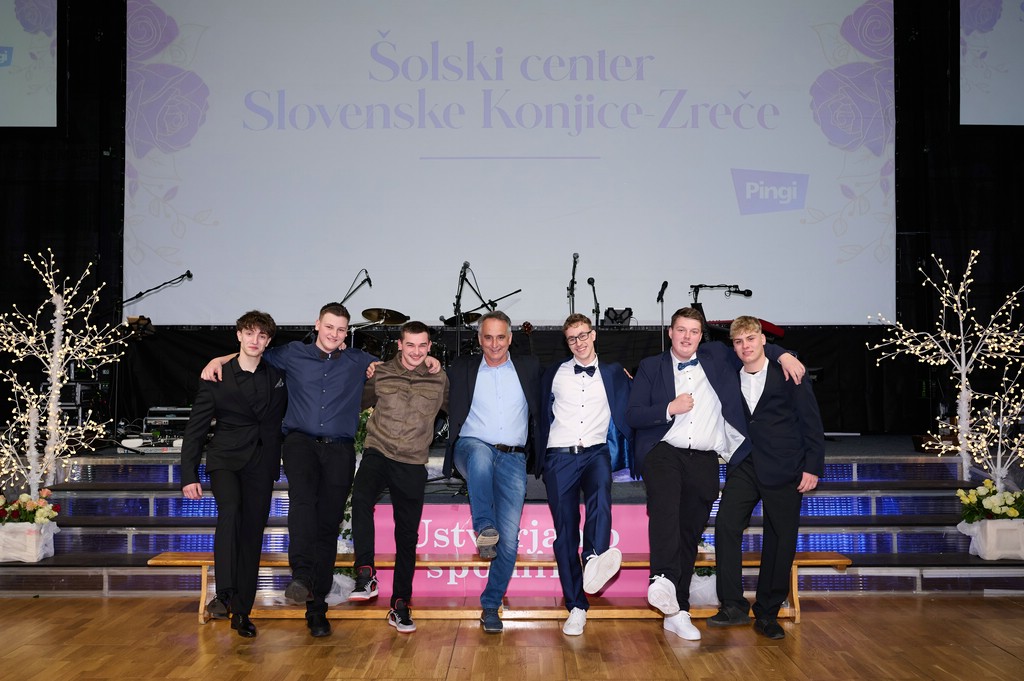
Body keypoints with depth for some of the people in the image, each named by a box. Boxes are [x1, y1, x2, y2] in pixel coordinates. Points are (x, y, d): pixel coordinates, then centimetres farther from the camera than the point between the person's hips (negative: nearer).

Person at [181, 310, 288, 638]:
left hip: (261, 465, 3)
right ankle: (224, 593, -30)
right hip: (225, 460, -2)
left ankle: (242, 611, 12)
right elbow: (195, 429, 0)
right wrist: (189, 475, -5)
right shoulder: (217, 379, 0)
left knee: (252, 536, 3)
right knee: (230, 510, -31)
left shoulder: (278, 377, 7)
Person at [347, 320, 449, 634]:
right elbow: (358, 403, 16)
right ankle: (366, 575, -27)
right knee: (361, 497, -33)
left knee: (407, 537, 5)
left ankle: (400, 606, 18)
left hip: (412, 465, 1)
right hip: (378, 453, -1)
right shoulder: (380, 374, 2)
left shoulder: (439, 381, 3)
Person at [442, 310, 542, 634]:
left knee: (509, 539, -6)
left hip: (513, 459, 1)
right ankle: (484, 529, -41)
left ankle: (491, 606, 6)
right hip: (472, 447, -1)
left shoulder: (529, 367, 14)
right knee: (481, 454, -40)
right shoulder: (462, 368, 14)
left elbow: (541, 408, 16)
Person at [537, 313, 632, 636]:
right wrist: (540, 461, 15)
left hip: (595, 452, -1)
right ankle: (576, 607, 3)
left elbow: (626, 415, 12)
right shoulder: (554, 373, 14)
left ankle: (594, 561, -54)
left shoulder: (614, 373, 12)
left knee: (600, 492, -35)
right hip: (560, 456, 1)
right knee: (565, 532, -2)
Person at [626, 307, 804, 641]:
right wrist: (670, 409, -12)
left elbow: (754, 346, 24)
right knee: (664, 505, -33)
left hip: (704, 461, 3)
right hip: (664, 451, -2)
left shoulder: (717, 357, 14)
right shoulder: (651, 367, 9)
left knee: (690, 534, 5)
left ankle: (677, 612, 13)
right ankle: (664, 579, -47)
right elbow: (633, 415, 2)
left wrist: (783, 355, 4)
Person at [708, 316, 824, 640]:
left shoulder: (787, 375, -1)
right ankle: (733, 605, -8)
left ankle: (767, 614, 13)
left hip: (783, 468, -3)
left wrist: (812, 467, -7)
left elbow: (811, 422, -2)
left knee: (780, 540, 1)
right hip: (744, 465, 3)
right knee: (726, 525, -15)